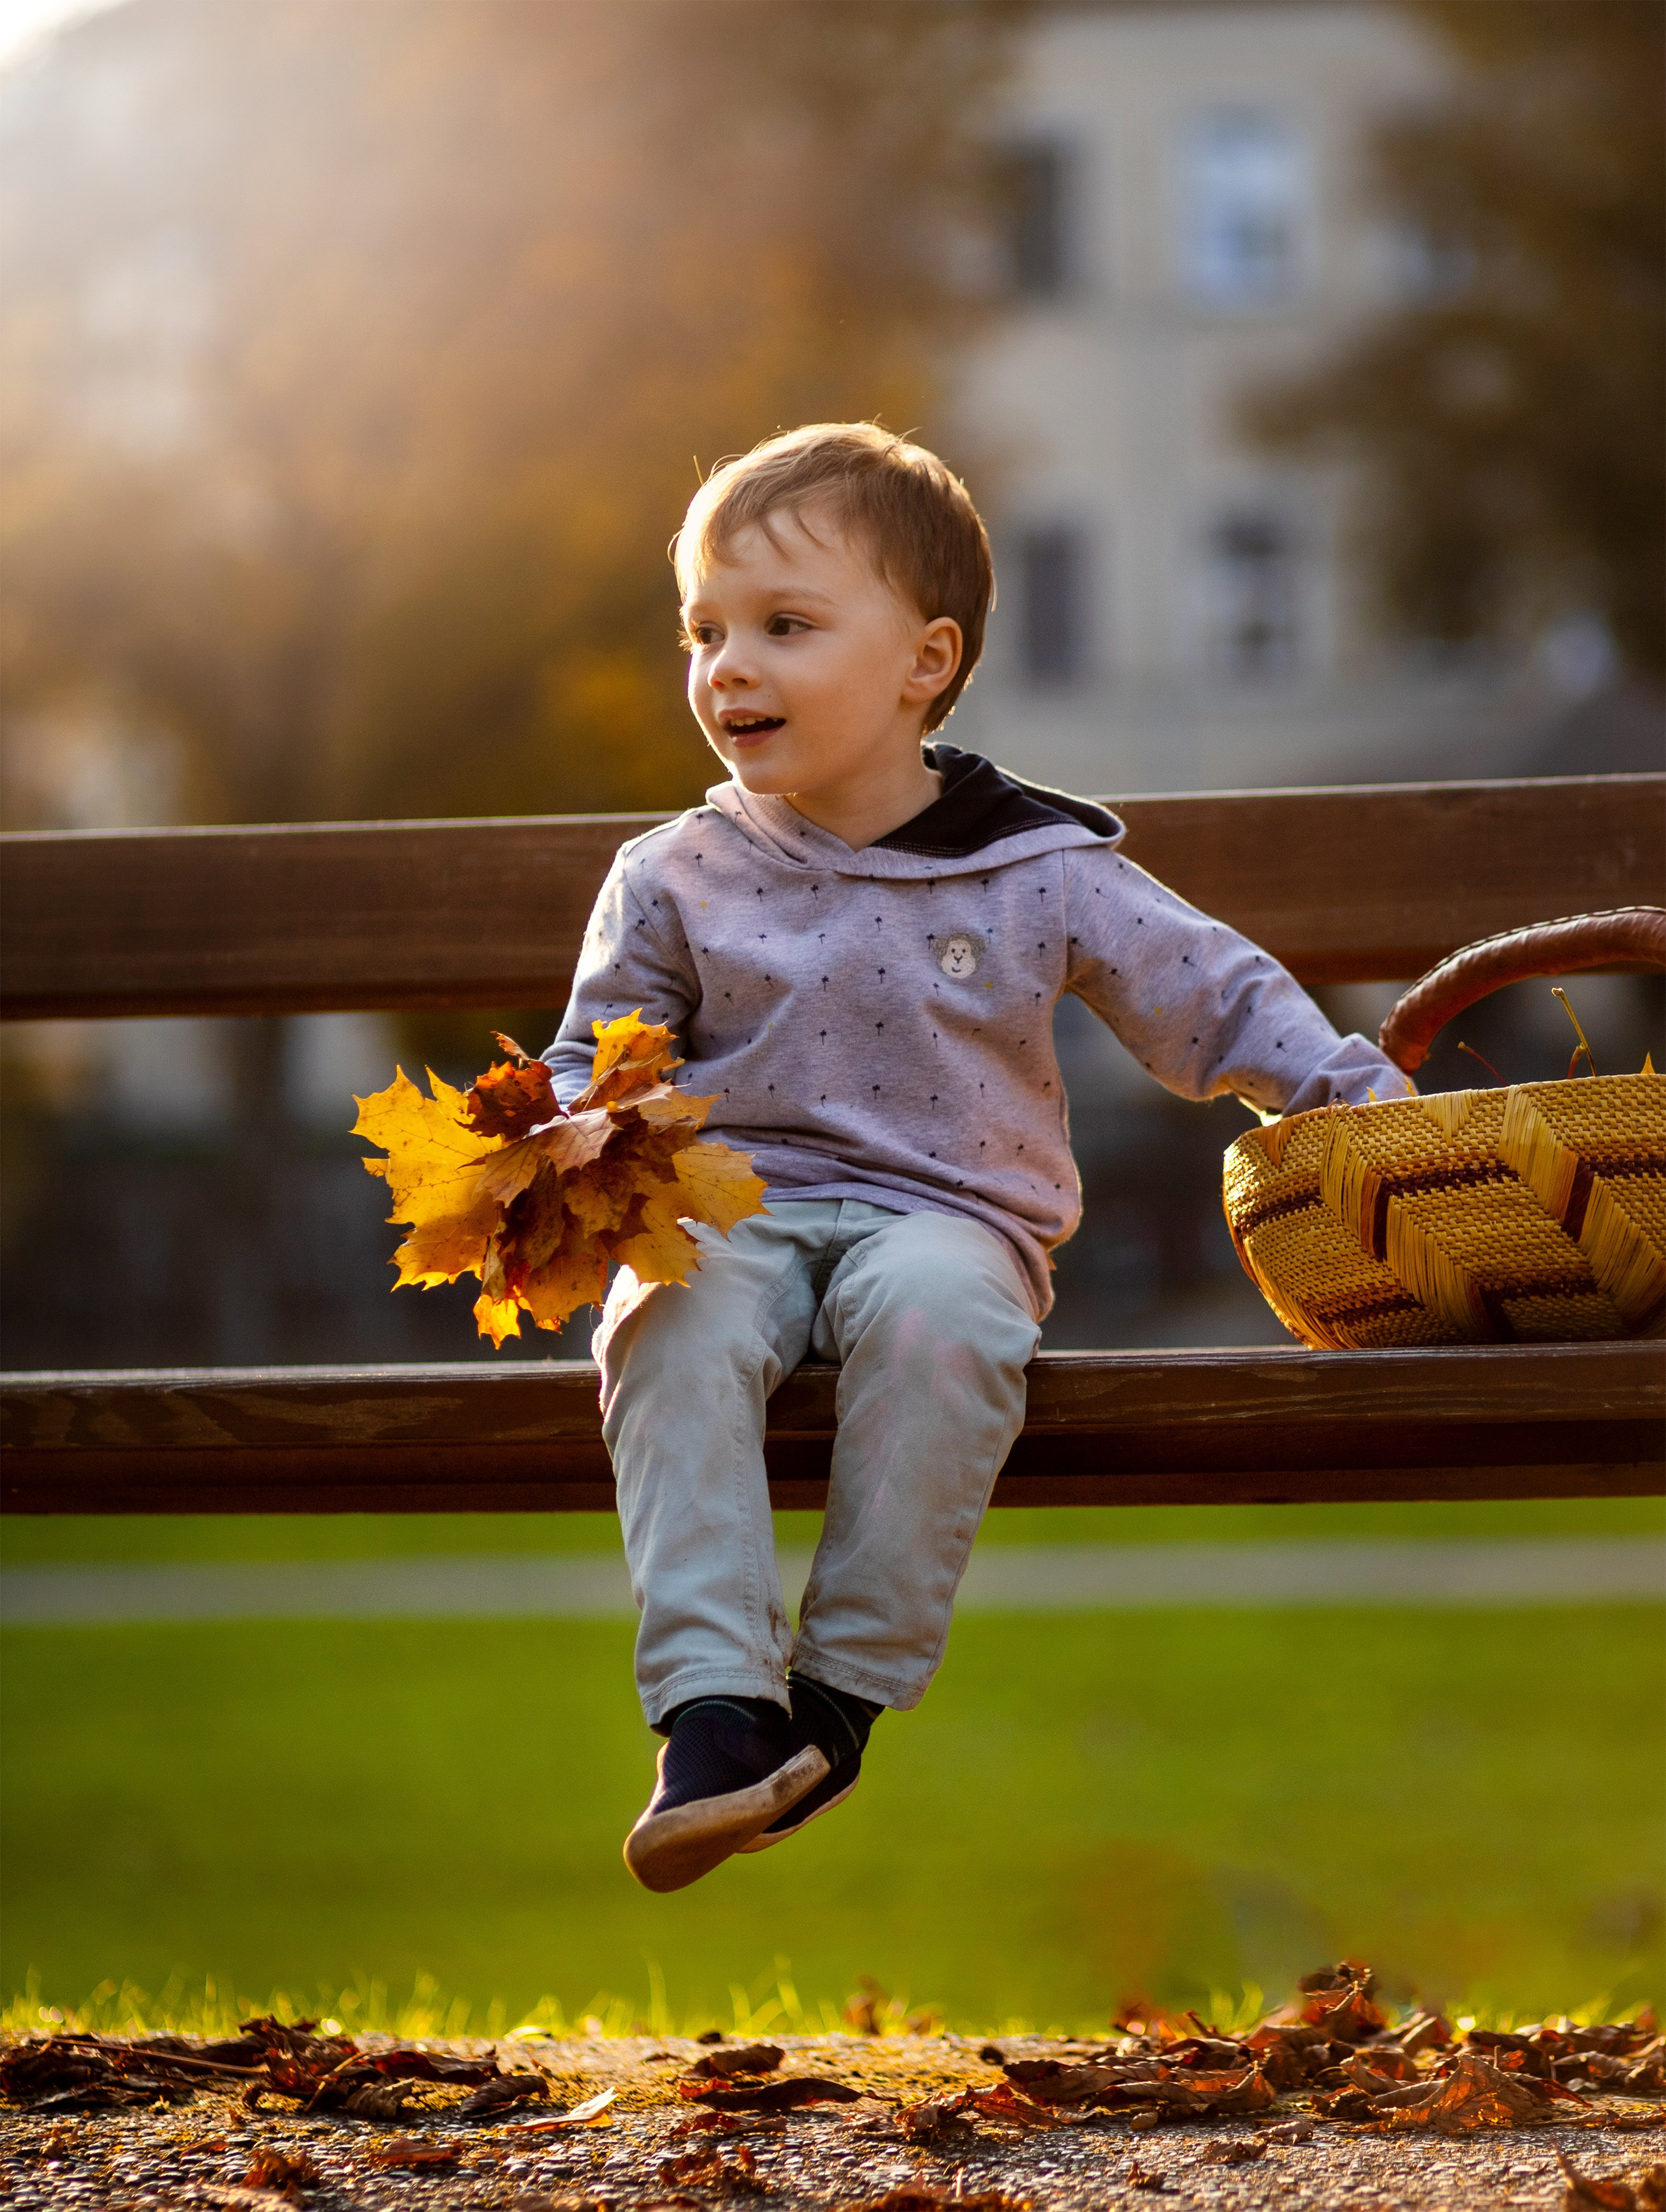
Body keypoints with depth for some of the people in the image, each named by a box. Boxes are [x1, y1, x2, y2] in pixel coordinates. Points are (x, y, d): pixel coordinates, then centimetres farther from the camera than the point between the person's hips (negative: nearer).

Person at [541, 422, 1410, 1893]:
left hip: (945, 1211, -1)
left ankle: (848, 1686, -29)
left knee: (933, 1303, -37)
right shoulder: (678, 882, 8)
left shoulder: (1039, 873, 4)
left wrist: (1366, 1100, 1)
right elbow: (598, 1061, 14)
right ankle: (716, 1709, -40)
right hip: (733, 1214, 1)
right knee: (676, 1322, -33)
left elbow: (1218, 1004, 10)